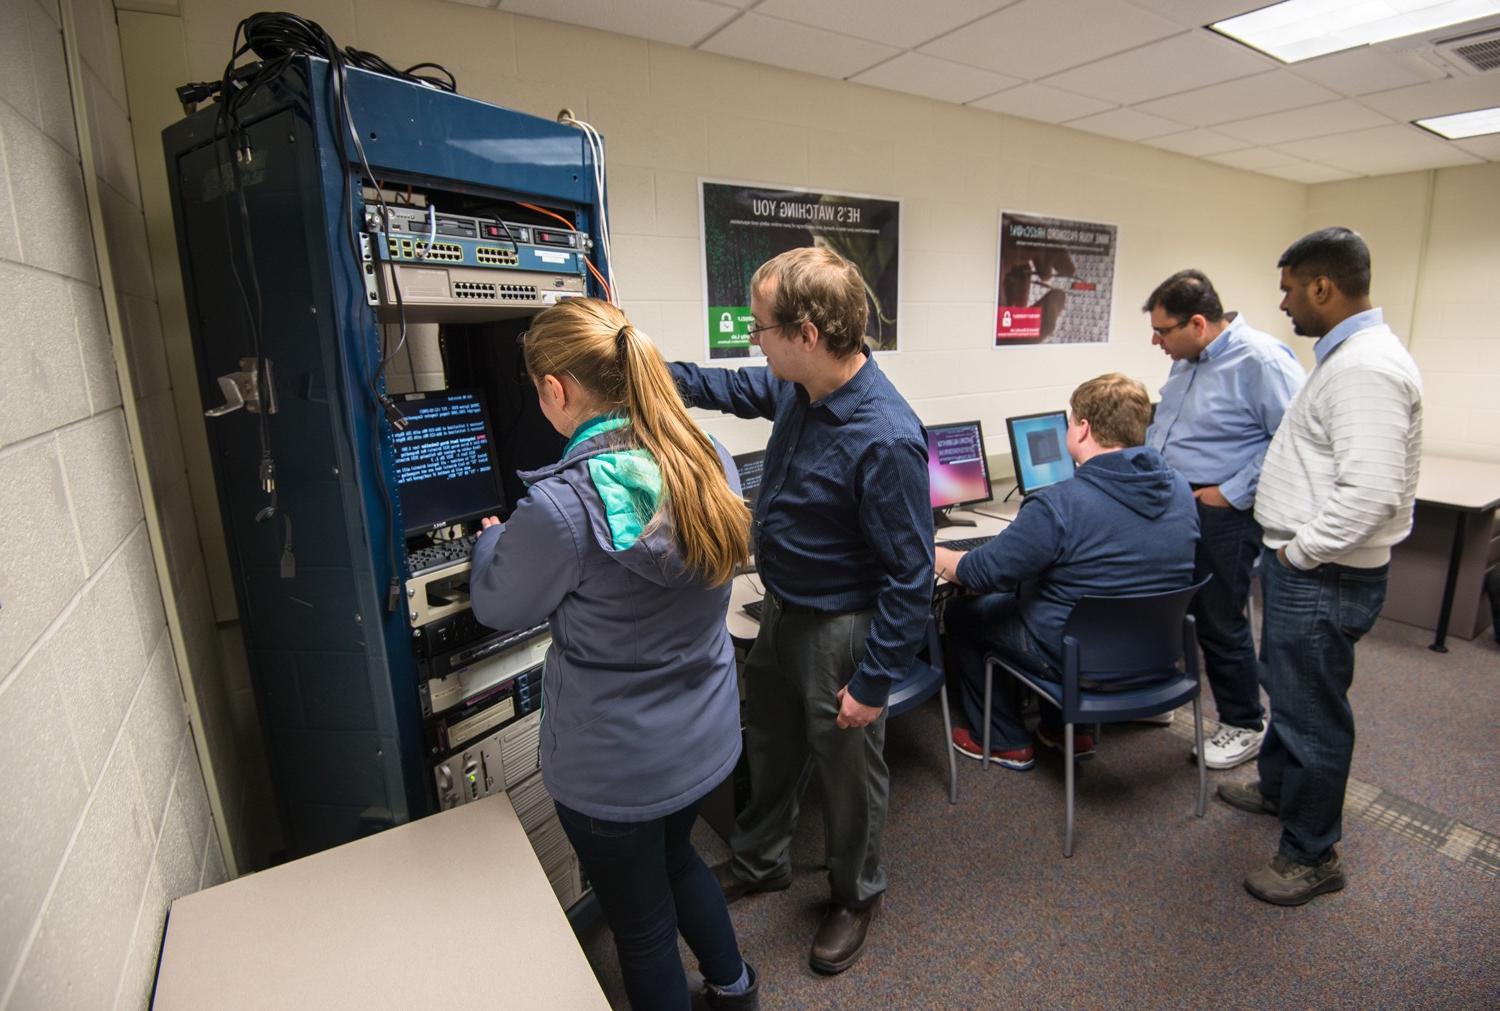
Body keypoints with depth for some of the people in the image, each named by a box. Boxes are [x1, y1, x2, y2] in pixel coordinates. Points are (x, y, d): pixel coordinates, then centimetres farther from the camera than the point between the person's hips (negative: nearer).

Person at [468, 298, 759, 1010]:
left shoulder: (560, 506, -29)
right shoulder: (710, 462, -10)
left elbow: (499, 609, -9)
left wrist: (492, 542, 11)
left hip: (616, 768, -6)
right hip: (706, 737, 7)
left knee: (641, 926, 21)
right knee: (676, 855, 34)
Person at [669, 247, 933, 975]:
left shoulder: (885, 440, -31)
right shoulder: (795, 388, -7)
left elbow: (910, 577, -25)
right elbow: (735, 388, 16)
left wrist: (873, 682, -19)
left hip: (839, 632, -8)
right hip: (782, 610, 8)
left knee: (846, 770, 17)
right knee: (769, 743, 26)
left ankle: (856, 896, 46)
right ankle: (759, 862, 53)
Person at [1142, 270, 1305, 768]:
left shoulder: (1261, 361, -19)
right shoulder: (1186, 361, 9)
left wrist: (1231, 494, -19)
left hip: (1220, 517, -8)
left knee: (1220, 623, 4)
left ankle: (1244, 725, 24)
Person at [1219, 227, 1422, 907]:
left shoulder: (1366, 367, -23)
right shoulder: (1349, 353, 11)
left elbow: (1371, 491, -31)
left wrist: (1299, 550, -20)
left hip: (1322, 578, -10)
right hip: (1304, 568, 11)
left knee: (1311, 713, 4)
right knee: (1287, 688, 26)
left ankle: (1313, 857, 22)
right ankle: (1277, 787, 47)